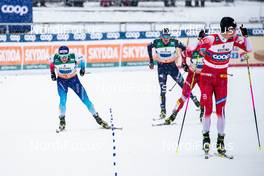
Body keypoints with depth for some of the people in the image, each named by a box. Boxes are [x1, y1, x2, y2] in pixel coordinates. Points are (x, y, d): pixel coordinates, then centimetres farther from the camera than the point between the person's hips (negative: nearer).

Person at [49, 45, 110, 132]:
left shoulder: (74, 57, -27)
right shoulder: (55, 59, -24)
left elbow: (81, 59, -4)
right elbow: (51, 63, 2)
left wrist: (82, 68, 5)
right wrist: (52, 73, 7)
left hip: (73, 79, 0)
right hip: (61, 80, 0)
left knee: (85, 99, 0)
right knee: (63, 100, -17)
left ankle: (97, 118, 12)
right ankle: (62, 121, 3)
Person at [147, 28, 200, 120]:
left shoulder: (174, 42, -15)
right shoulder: (157, 42, -14)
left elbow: (184, 48, 0)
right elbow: (149, 47, 7)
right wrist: (151, 61, 8)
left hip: (172, 65, 0)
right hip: (161, 67, 0)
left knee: (183, 84, 6)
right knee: (163, 89, -8)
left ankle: (194, 99, 24)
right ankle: (163, 110, -4)